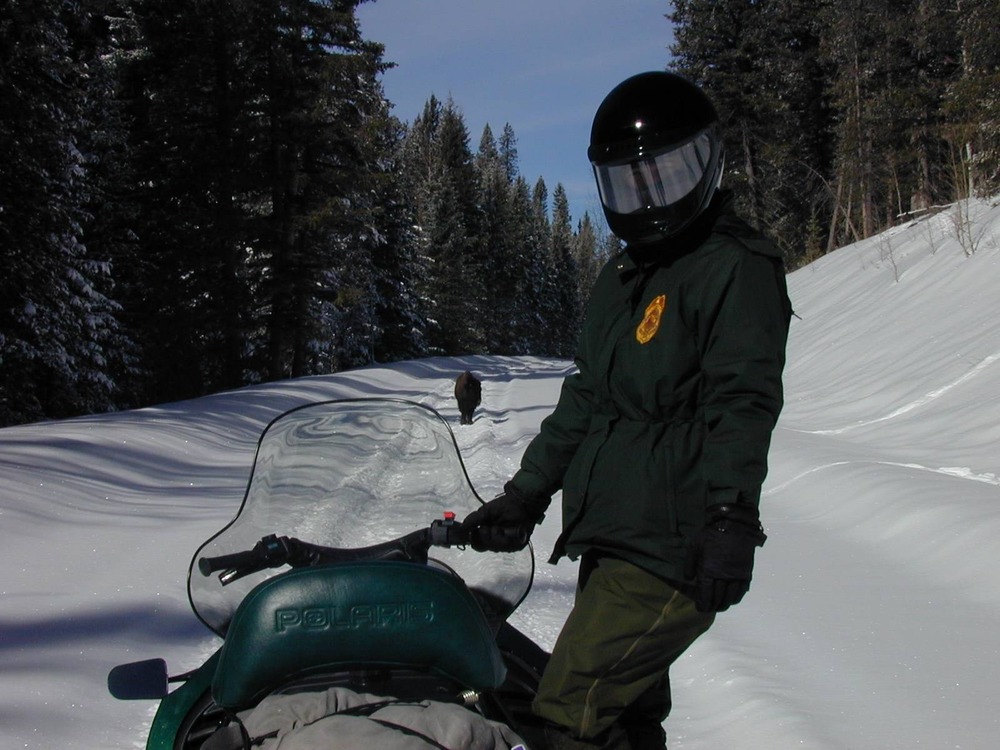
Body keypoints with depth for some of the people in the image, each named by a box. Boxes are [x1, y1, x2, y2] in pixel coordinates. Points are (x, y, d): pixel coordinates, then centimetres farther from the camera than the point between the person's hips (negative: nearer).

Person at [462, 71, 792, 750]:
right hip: (611, 543, 8)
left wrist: (730, 517, -30)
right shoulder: (622, 279, 20)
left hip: (669, 553, -8)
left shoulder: (736, 267, -6)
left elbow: (744, 401, -18)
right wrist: (524, 496, 20)